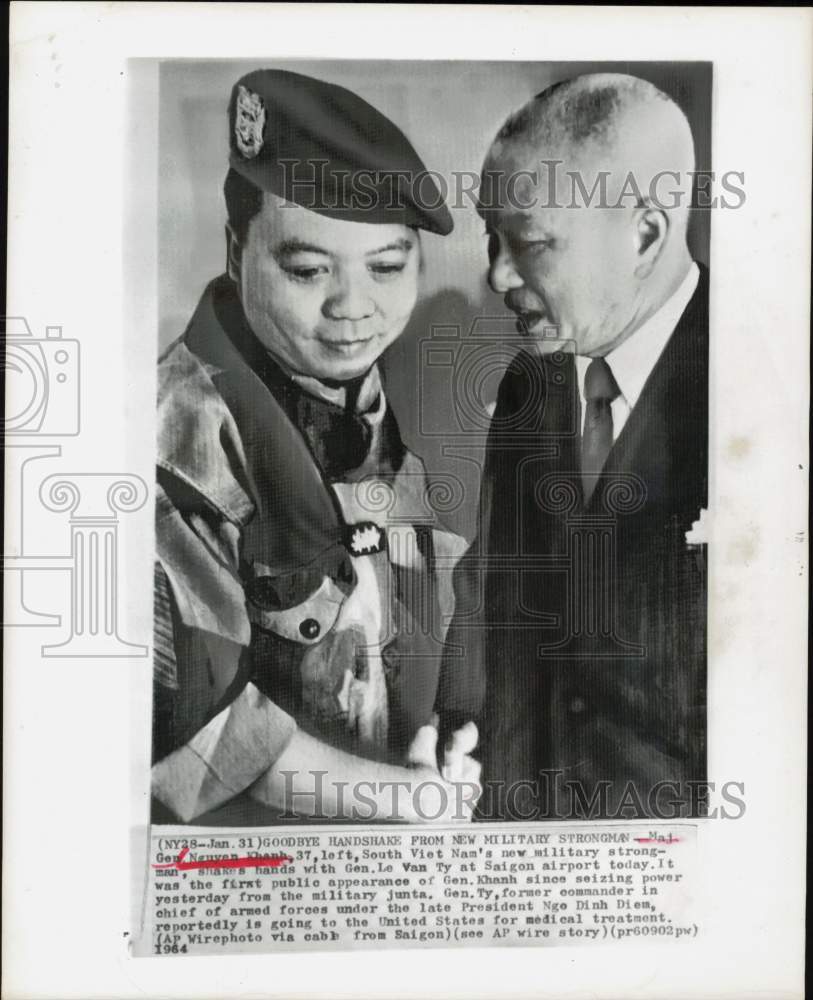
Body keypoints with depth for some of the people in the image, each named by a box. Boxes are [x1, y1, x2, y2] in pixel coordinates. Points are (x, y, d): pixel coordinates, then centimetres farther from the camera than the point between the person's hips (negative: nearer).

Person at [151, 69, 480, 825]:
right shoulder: (182, 432, -23)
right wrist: (408, 795, -17)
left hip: (418, 775, 5)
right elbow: (189, 714, -24)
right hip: (244, 821, -5)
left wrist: (443, 760, -7)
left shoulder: (400, 411, -4)